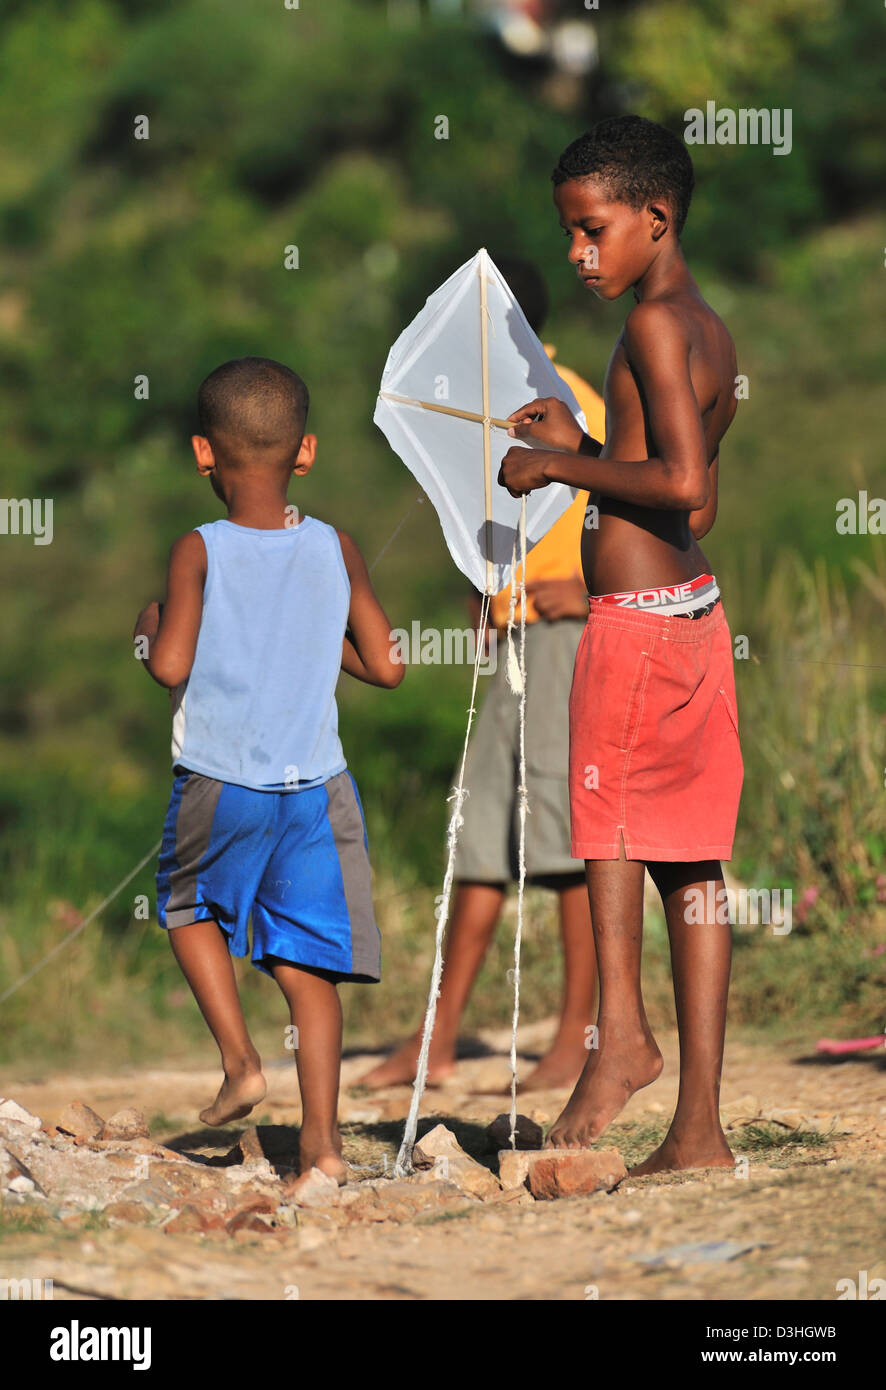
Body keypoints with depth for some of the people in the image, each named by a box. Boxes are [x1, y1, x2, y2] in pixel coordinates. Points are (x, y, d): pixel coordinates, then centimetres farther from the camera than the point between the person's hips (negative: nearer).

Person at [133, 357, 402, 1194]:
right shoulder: (335, 550, 1)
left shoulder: (200, 552, -8)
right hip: (315, 785, 2)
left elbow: (171, 665, -17)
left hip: (219, 785, -2)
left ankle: (239, 1058, 11)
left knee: (190, 907, 25)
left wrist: (149, 626, 4)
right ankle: (321, 1138, -1)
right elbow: (385, 666, 1)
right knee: (307, 964, 5)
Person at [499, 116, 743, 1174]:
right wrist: (582, 450, 20)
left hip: (636, 614, -9)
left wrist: (557, 467, -12)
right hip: (697, 612, 9)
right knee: (690, 857, 7)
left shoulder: (653, 324, -12)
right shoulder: (711, 333, 17)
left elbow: (681, 483, -22)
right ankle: (698, 1126, 8)